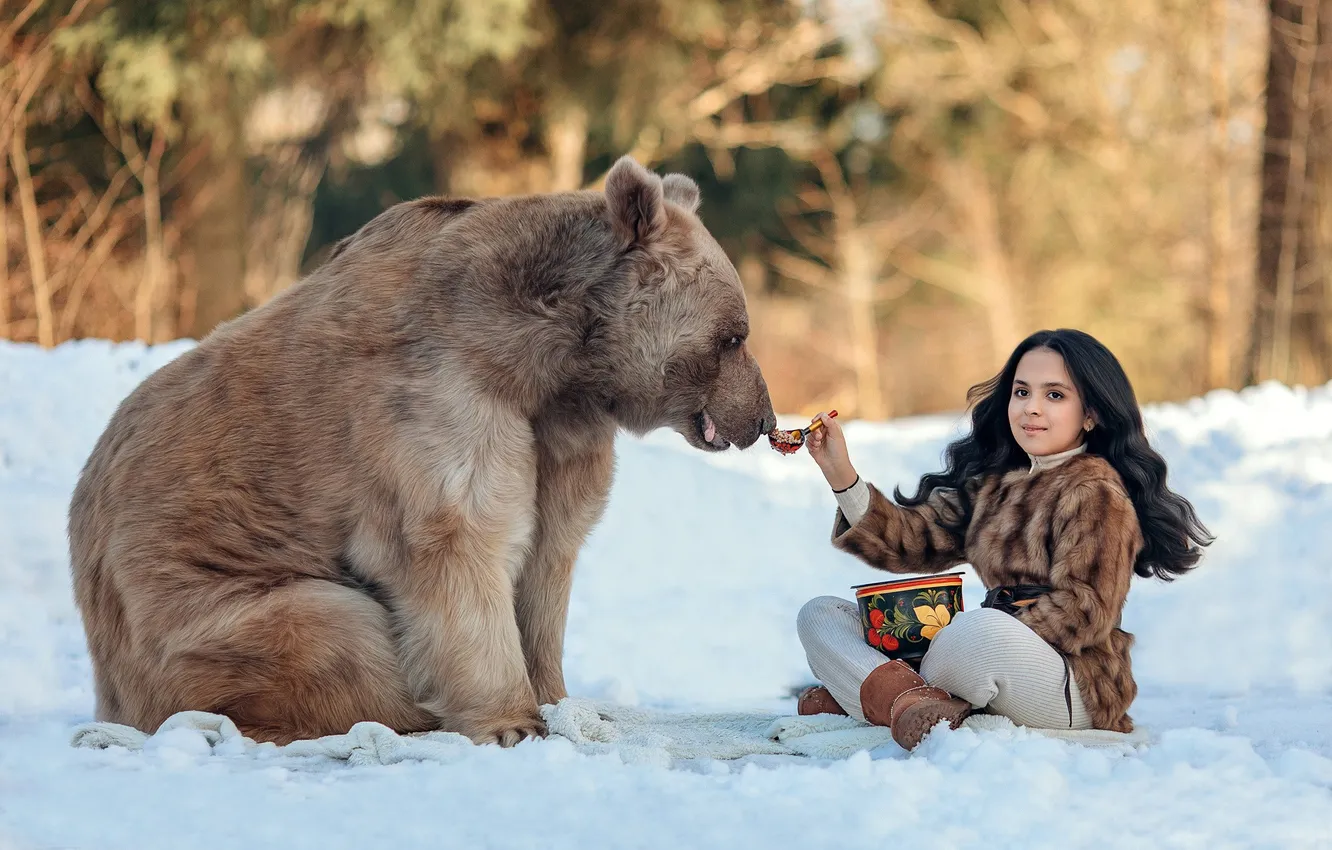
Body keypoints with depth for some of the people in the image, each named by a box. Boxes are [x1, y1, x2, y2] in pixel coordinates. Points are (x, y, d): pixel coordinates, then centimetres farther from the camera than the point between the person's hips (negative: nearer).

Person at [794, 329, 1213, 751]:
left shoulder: (1095, 493, -6)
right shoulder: (994, 482, 18)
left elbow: (1082, 612, -15)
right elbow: (913, 539, 9)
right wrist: (842, 475, -2)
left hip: (1074, 686, -9)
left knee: (982, 630, -42)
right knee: (820, 615, 4)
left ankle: (862, 691, -18)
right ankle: (908, 701, -26)